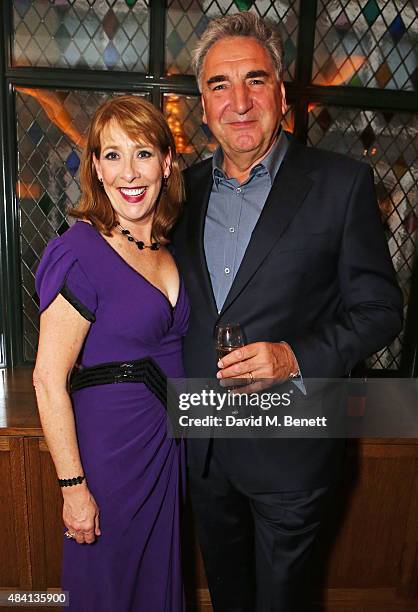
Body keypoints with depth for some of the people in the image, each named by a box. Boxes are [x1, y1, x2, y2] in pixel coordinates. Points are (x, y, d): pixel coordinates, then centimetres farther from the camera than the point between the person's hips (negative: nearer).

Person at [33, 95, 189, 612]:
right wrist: (74, 486, -15)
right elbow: (49, 379, -18)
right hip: (109, 447, -6)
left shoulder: (167, 248, 2)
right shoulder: (80, 252, -19)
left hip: (166, 445, 7)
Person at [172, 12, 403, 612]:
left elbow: (380, 308, -10)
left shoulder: (342, 183, -12)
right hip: (203, 445, 5)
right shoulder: (188, 187, 2)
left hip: (288, 449, -4)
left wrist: (297, 357, -24)